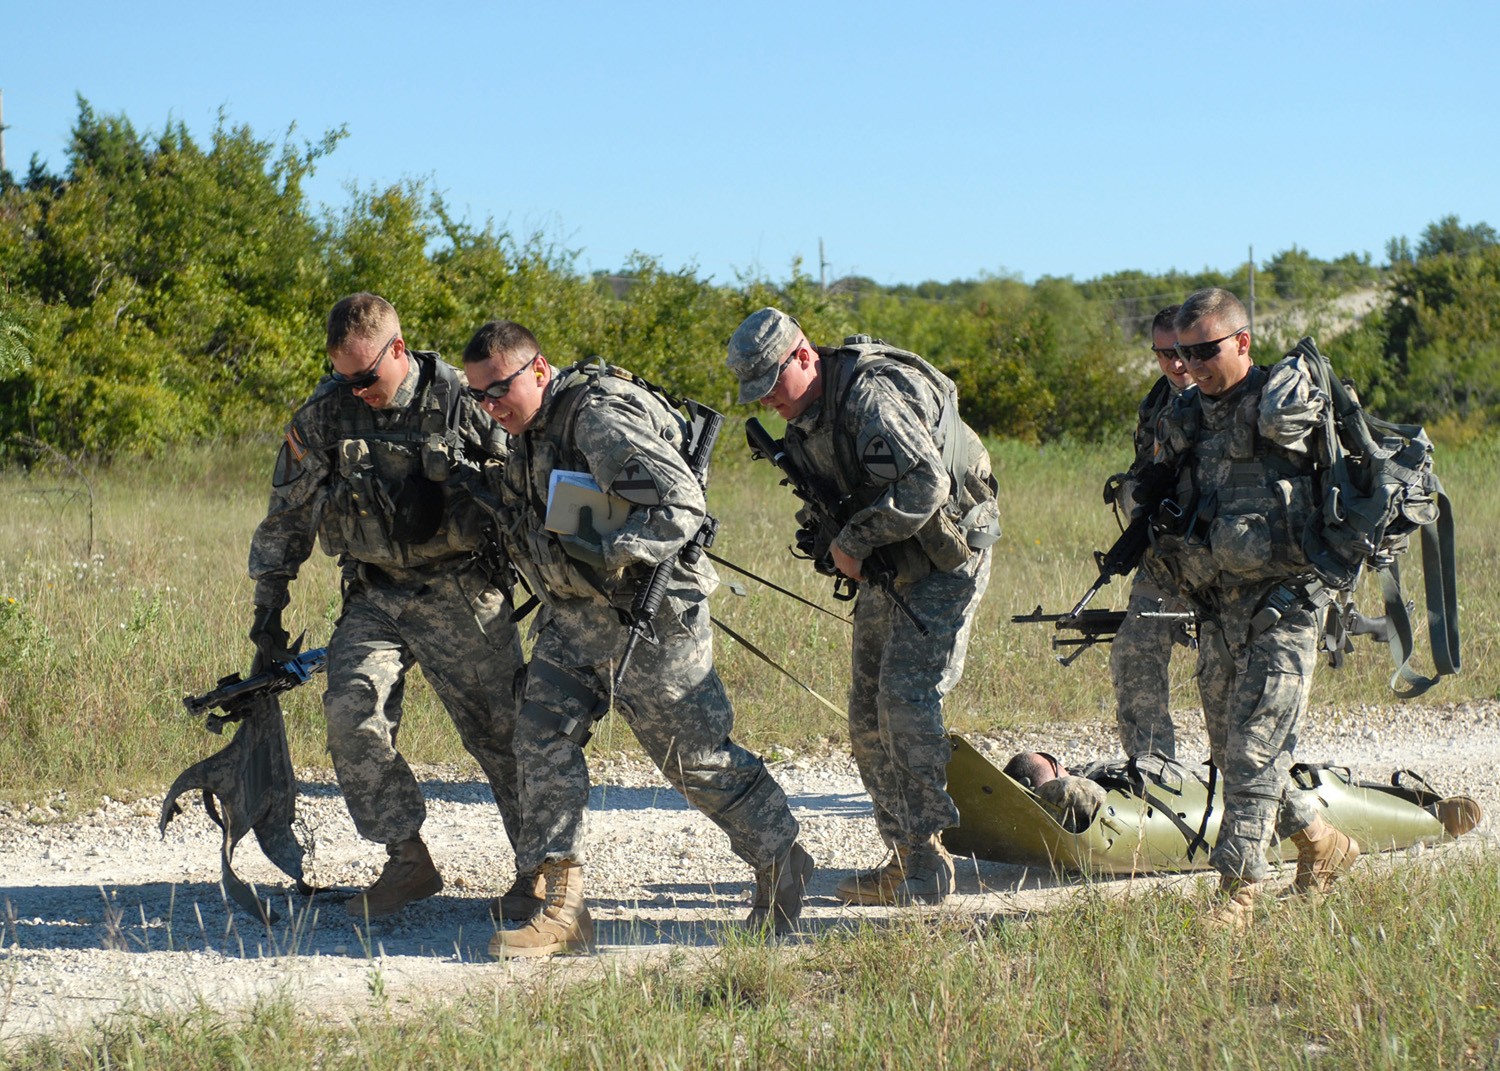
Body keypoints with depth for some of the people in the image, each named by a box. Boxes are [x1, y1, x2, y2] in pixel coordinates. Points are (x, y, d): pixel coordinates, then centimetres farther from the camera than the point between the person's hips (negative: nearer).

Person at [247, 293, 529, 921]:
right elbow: (286, 516, 9)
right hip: (375, 596, 3)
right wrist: (268, 608, 9)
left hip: (462, 594, -3)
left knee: (499, 728, -2)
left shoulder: (459, 402, -10)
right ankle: (408, 863, -4)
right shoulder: (325, 415, -1)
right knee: (352, 713, -16)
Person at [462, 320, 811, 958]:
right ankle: (561, 910, -4)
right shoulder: (531, 429, 9)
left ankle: (781, 866, 24)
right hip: (571, 615, 9)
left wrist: (609, 557, -31)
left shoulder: (600, 420, -21)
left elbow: (682, 505, -27)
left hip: (647, 616, -8)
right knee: (543, 739, -4)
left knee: (696, 756, 3)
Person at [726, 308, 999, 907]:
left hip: (944, 560, -10)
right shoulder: (807, 416, 7)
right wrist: (830, 540, -4)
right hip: (887, 568, 10)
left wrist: (854, 541, -24)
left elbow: (926, 483, -33)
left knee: (907, 697, -17)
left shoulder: (872, 397, -23)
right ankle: (903, 857, 14)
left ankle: (927, 866, -14)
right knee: (869, 715, 7)